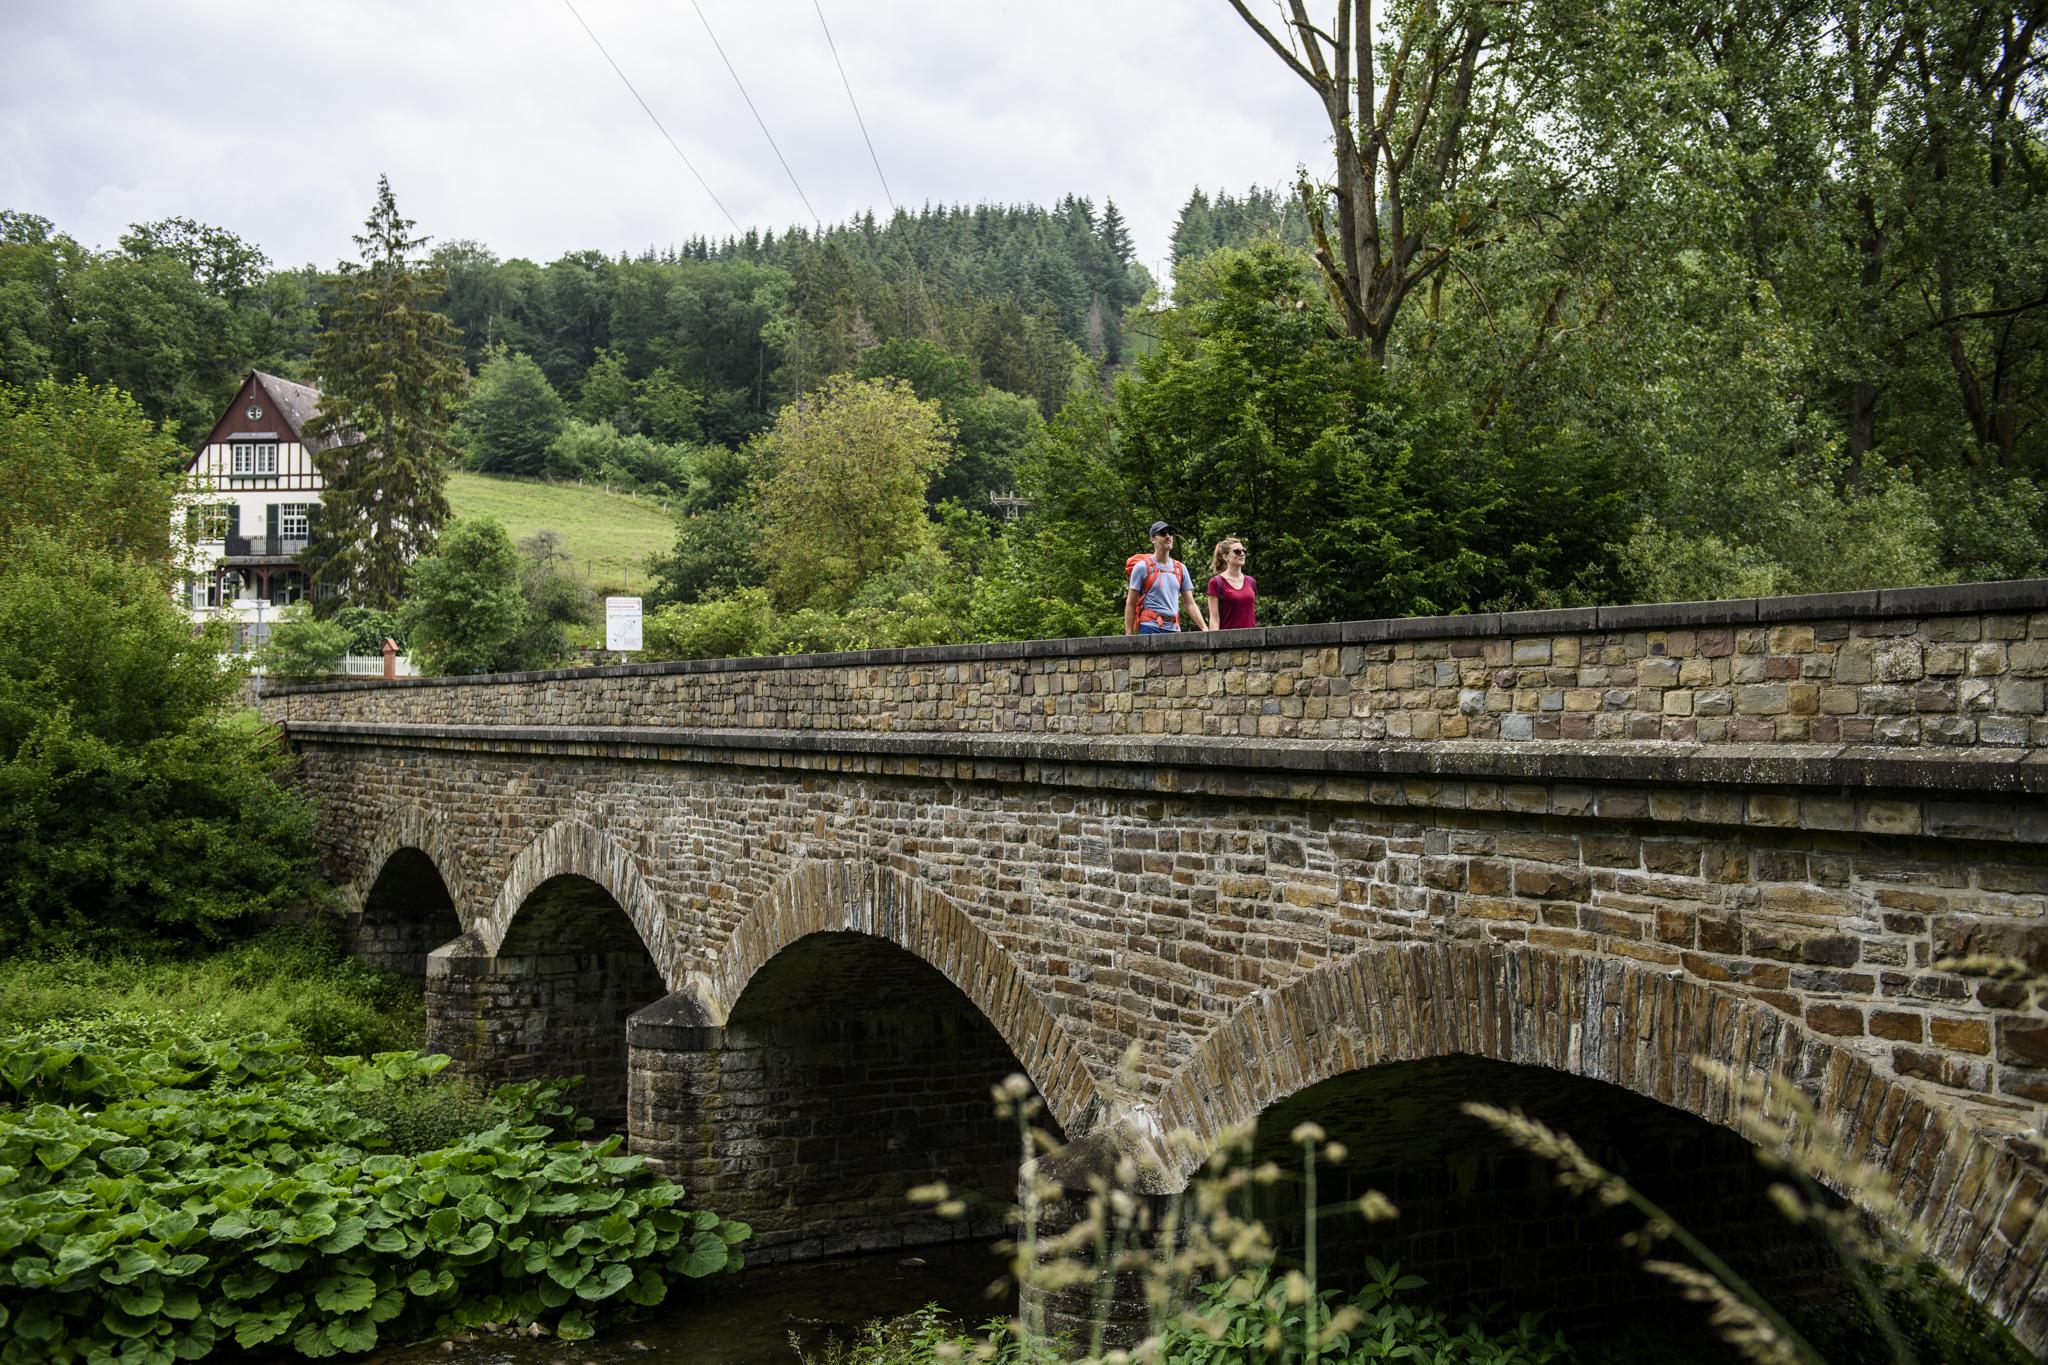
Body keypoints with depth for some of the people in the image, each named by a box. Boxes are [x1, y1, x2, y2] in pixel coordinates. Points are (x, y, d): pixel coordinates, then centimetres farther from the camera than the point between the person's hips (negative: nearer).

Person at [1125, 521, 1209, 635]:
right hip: (1150, 628, -5)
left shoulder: (1180, 569, 15)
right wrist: (1128, 635, -5)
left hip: (1174, 628, 5)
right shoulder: (1142, 567, 1)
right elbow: (1130, 604, 1)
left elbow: (1190, 604, 14)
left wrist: (1205, 629, 3)